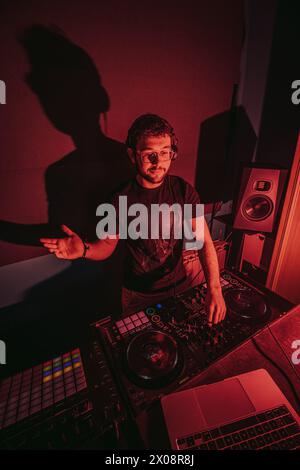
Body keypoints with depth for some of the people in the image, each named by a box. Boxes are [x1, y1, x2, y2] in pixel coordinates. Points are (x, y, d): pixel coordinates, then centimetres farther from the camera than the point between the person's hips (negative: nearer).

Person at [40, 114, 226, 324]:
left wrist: (214, 287, -29)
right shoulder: (120, 199, -16)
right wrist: (85, 249, -29)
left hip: (183, 286, 2)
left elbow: (204, 241, -16)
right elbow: (106, 245, -7)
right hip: (140, 295, -1)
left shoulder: (183, 190, -12)